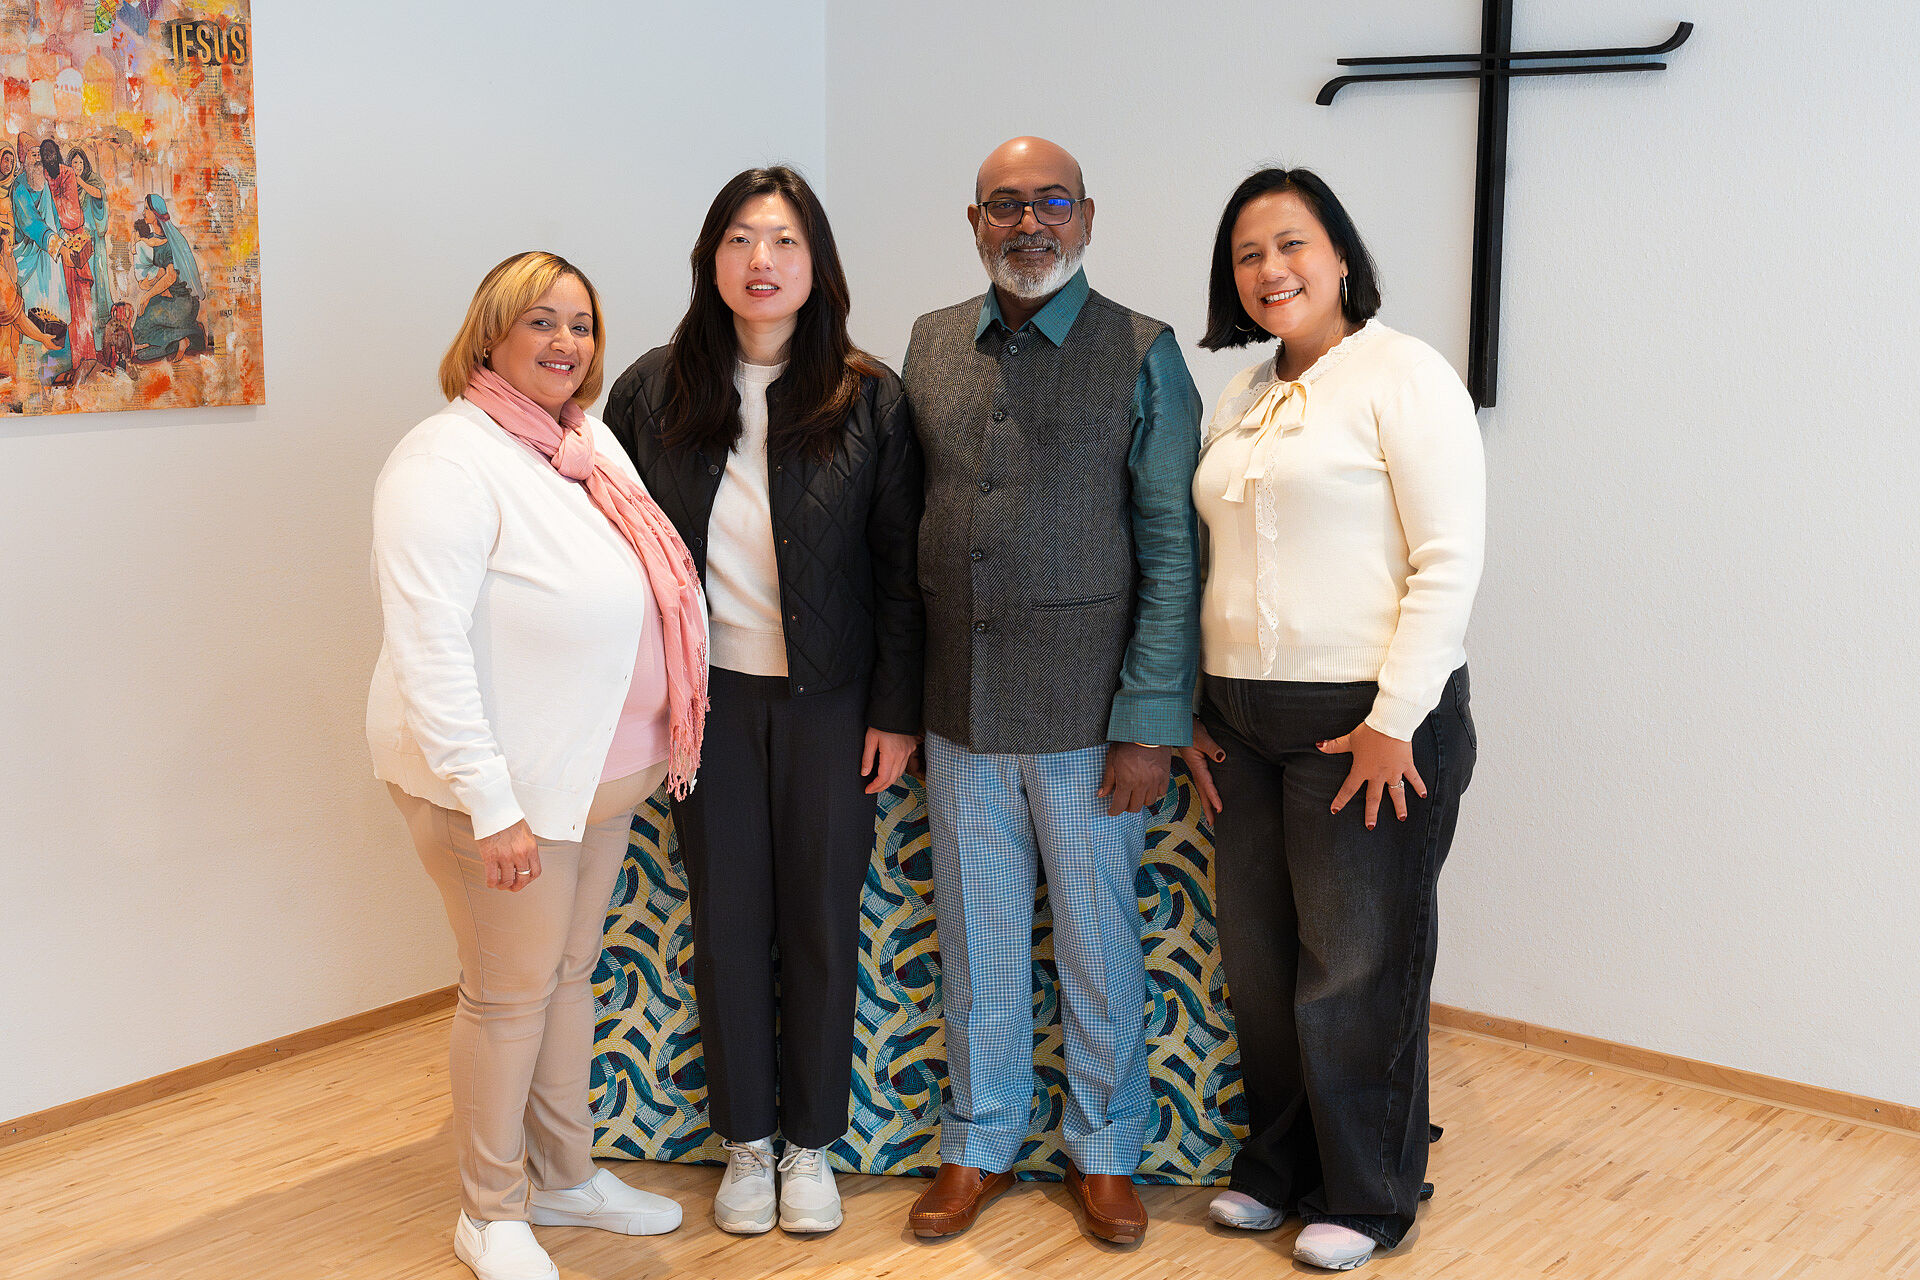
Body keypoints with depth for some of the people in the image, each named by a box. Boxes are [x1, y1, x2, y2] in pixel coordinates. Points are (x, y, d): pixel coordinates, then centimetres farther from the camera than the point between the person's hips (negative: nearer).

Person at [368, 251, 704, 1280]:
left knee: (570, 974, 18)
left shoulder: (592, 443, 9)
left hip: (600, 773, 8)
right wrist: (491, 804, -25)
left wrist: (662, 741, 15)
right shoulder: (448, 459, -17)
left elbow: (644, 598, 18)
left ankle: (566, 1176, 35)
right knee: (510, 991, 4)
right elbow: (427, 645, -22)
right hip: (502, 784, -8)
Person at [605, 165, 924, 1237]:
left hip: (830, 702, -1)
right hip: (709, 697, 1)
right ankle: (746, 1140, 26)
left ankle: (812, 1144, 24)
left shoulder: (869, 398, -5)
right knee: (728, 921, 9)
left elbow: (900, 567, -3)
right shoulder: (654, 389, -1)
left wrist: (897, 710, -5)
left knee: (822, 924, 8)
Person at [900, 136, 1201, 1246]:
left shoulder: (1143, 355, -4)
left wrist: (1151, 726, -12)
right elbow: (905, 524, 11)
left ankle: (1106, 1151, 27)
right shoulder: (931, 346, 8)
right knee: (977, 942, 14)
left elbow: (1172, 553, -7)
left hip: (1087, 719, -3)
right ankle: (980, 1145, 30)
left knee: (1099, 945, 9)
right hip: (961, 714, 3)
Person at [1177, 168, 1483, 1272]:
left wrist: (1394, 720, -18)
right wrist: (1193, 711, 13)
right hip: (1246, 722, 7)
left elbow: (1450, 562, -14)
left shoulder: (1402, 375, -8)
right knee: (1258, 961, 13)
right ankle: (1280, 1165, 31)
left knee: (1357, 969, 4)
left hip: (1369, 720, -7)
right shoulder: (1242, 398, 14)